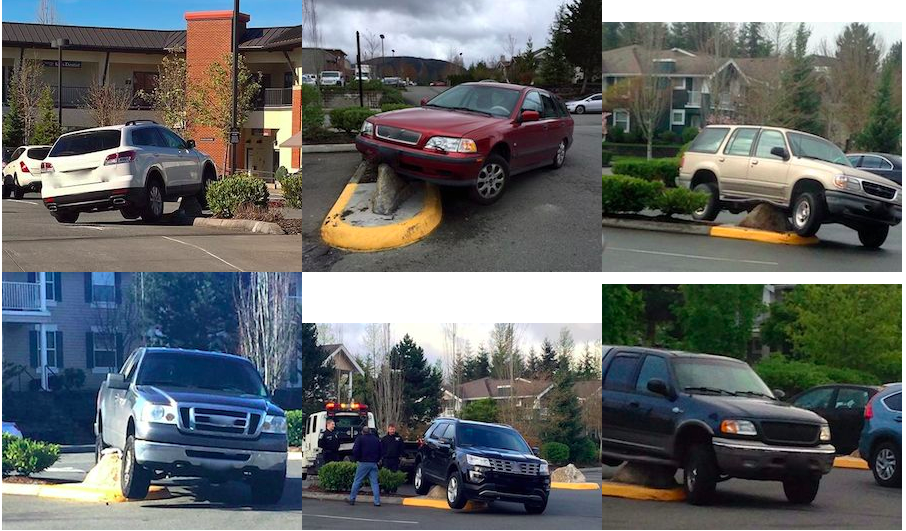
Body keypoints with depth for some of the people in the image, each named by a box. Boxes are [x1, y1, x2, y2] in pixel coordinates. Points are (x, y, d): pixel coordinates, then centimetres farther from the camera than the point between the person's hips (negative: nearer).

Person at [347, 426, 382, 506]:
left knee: (357, 481, 4)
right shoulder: (376, 439, 13)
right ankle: (377, 501, 0)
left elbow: (355, 450, -10)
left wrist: (357, 459, 2)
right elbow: (380, 452, 17)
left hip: (363, 463, -4)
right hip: (374, 464, 4)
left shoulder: (360, 438, -2)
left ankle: (351, 499, 8)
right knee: (375, 482, 4)